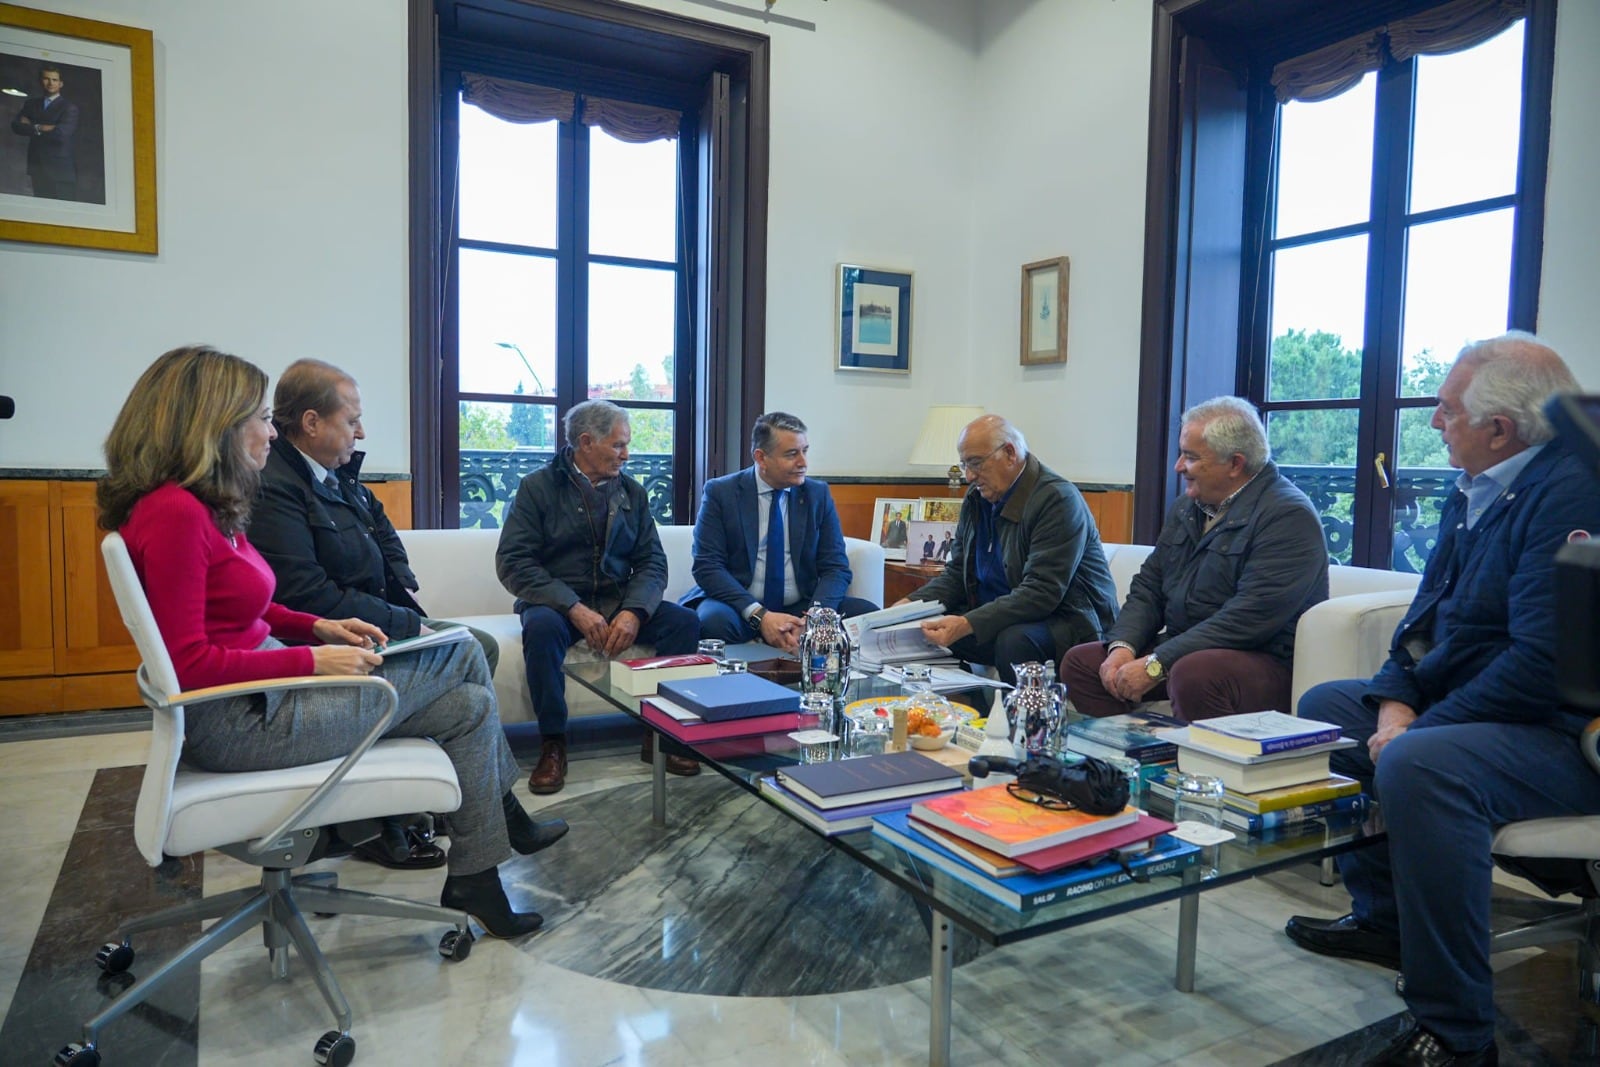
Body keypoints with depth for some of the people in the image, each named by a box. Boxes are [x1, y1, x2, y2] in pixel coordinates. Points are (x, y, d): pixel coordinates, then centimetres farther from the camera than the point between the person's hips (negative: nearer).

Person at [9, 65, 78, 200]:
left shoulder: (69, 107, -1)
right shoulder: (31, 103, 15)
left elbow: (62, 133, -14)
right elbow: (16, 125, 4)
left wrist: (32, 127, -3)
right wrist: (38, 128, -11)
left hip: (61, 168, -5)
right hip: (37, 166, 5)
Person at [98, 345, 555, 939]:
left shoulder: (204, 506, 9)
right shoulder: (174, 513, -21)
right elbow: (189, 664, -24)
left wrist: (320, 628, 4)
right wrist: (313, 660, -20)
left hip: (261, 688, 10)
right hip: (238, 720, -10)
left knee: (470, 703, 4)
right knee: (460, 657, -5)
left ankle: (475, 878, 16)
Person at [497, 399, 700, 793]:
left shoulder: (631, 492, 9)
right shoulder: (538, 487, -3)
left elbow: (652, 561, 3)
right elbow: (512, 561, -11)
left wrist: (634, 611, -18)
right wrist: (574, 608, -23)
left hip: (620, 601, 4)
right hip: (556, 601, -3)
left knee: (684, 620, -20)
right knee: (541, 628, -36)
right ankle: (552, 743, -19)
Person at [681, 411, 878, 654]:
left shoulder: (818, 494, 6)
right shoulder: (720, 493, -2)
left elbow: (836, 567, 2)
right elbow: (707, 567, -9)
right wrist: (759, 615, -23)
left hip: (801, 607, 3)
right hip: (740, 607, -2)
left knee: (869, 613, -22)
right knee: (714, 619, -36)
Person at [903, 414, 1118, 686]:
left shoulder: (1058, 500, -18)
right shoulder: (976, 498, 7)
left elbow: (1042, 593, -26)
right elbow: (957, 573, 12)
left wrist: (967, 624, -34)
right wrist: (911, 604, -7)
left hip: (1067, 620, -7)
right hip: (999, 618, 7)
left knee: (1014, 640, -36)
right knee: (923, 630, -10)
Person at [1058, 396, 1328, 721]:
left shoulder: (1288, 516, -14)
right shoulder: (1187, 508, 13)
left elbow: (1250, 618, -24)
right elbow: (1148, 587, 13)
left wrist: (1156, 665, -23)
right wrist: (1123, 646, -7)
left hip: (1264, 661, -8)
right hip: (1182, 651, 8)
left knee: (1193, 674, -37)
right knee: (1079, 662, -4)